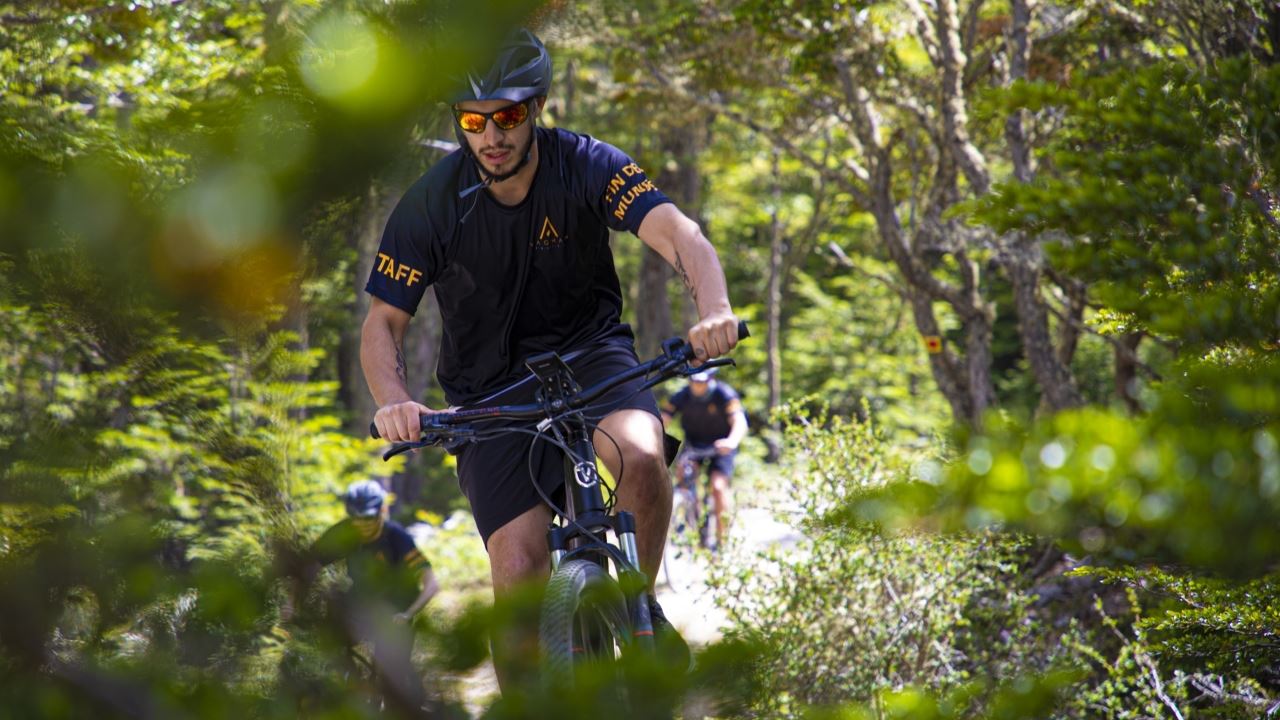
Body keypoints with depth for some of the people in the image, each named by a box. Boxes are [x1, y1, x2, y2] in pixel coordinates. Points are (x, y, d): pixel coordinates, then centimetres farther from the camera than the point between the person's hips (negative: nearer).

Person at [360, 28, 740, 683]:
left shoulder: (585, 167, -16)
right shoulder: (431, 203, -15)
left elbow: (679, 236, -29)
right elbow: (382, 323, -10)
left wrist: (714, 310, -51)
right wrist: (393, 402, -32)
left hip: (587, 348, 0)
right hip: (490, 389, 0)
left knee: (641, 458, -32)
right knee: (519, 570, -15)